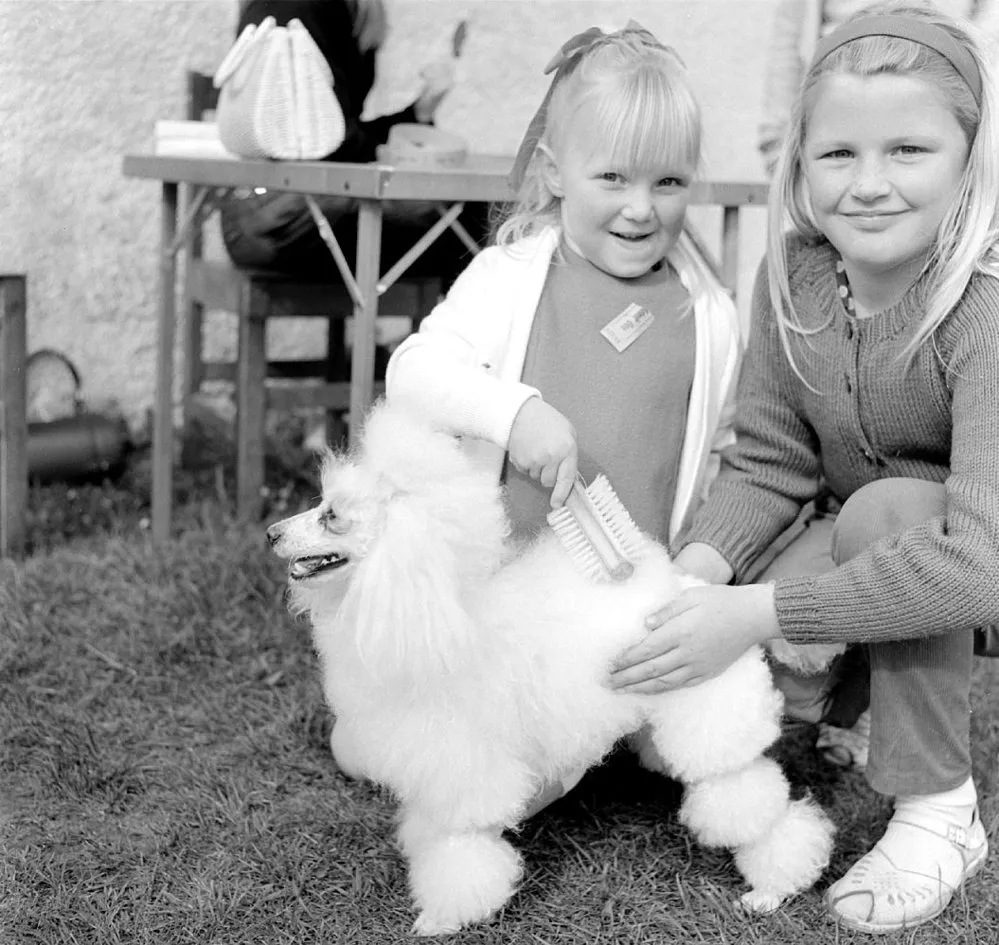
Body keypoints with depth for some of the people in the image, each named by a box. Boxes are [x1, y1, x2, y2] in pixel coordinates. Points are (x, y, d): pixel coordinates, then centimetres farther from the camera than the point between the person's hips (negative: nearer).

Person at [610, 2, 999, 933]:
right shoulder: (794, 273, -14)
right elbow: (767, 464, -8)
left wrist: (758, 613, -42)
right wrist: (699, 564, -28)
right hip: (864, 543, 5)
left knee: (886, 510, -34)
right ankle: (854, 699, 17)